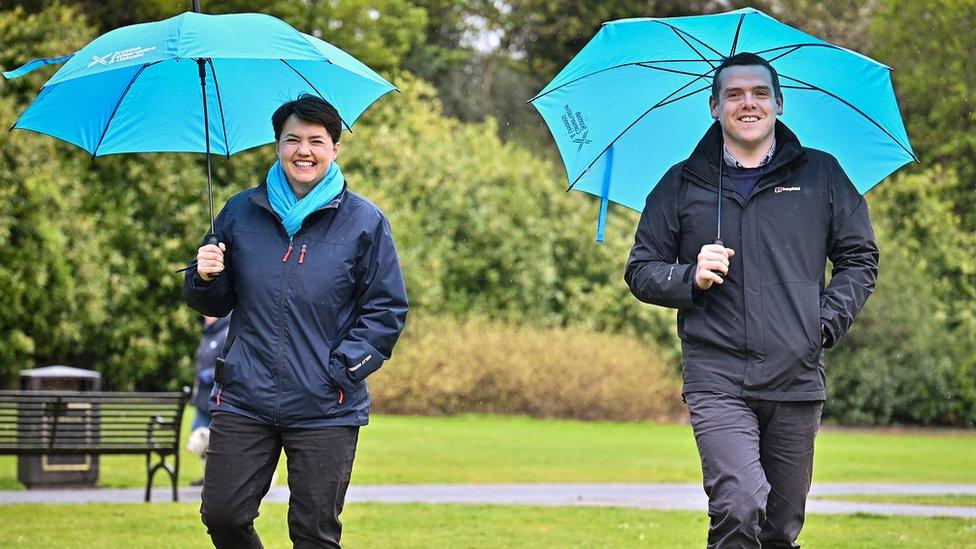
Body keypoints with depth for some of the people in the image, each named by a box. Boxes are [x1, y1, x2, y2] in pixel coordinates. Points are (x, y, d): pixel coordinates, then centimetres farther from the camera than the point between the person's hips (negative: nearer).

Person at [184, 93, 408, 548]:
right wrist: (204, 278, -7)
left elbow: (387, 309, 2)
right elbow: (215, 304, 16)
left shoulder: (364, 221, 1)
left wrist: (345, 368, -9)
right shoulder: (241, 213, 9)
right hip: (244, 400, 2)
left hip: (326, 409, -2)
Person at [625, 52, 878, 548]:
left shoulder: (822, 175, 10)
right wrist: (691, 278, -7)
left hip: (796, 378, 2)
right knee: (740, 508, -23)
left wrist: (828, 321, 0)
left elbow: (860, 258, 15)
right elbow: (641, 271, 13)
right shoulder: (681, 185, 9)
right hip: (717, 380, -2)